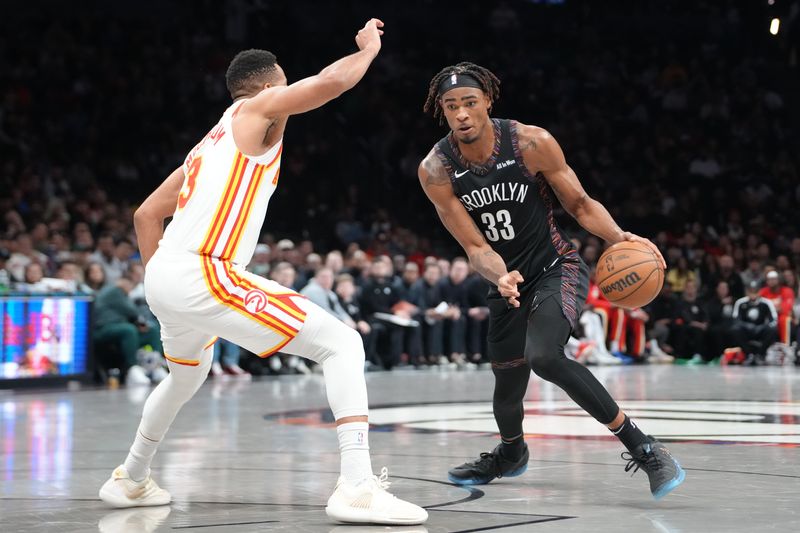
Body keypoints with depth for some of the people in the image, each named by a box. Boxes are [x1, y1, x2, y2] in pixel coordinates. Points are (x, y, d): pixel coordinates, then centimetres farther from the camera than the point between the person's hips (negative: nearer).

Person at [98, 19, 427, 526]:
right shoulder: (258, 108, 5)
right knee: (342, 344, -9)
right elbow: (332, 81, -9)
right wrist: (369, 46, 10)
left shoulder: (210, 143, 27)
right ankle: (357, 487, -23)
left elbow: (146, 215, 30)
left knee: (187, 374, 39)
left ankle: (131, 479, 54)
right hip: (205, 275, -9)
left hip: (164, 276, 9)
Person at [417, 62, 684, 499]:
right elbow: (475, 246, -12)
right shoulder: (435, 171, -13)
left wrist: (619, 237, -25)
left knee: (543, 355, -30)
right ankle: (510, 453, 48)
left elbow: (580, 205, -7)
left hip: (558, 269, -4)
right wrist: (501, 278, -33)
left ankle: (641, 446, -22)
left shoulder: (531, 143, -18)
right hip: (508, 279, 4)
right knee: (508, 387, 11)